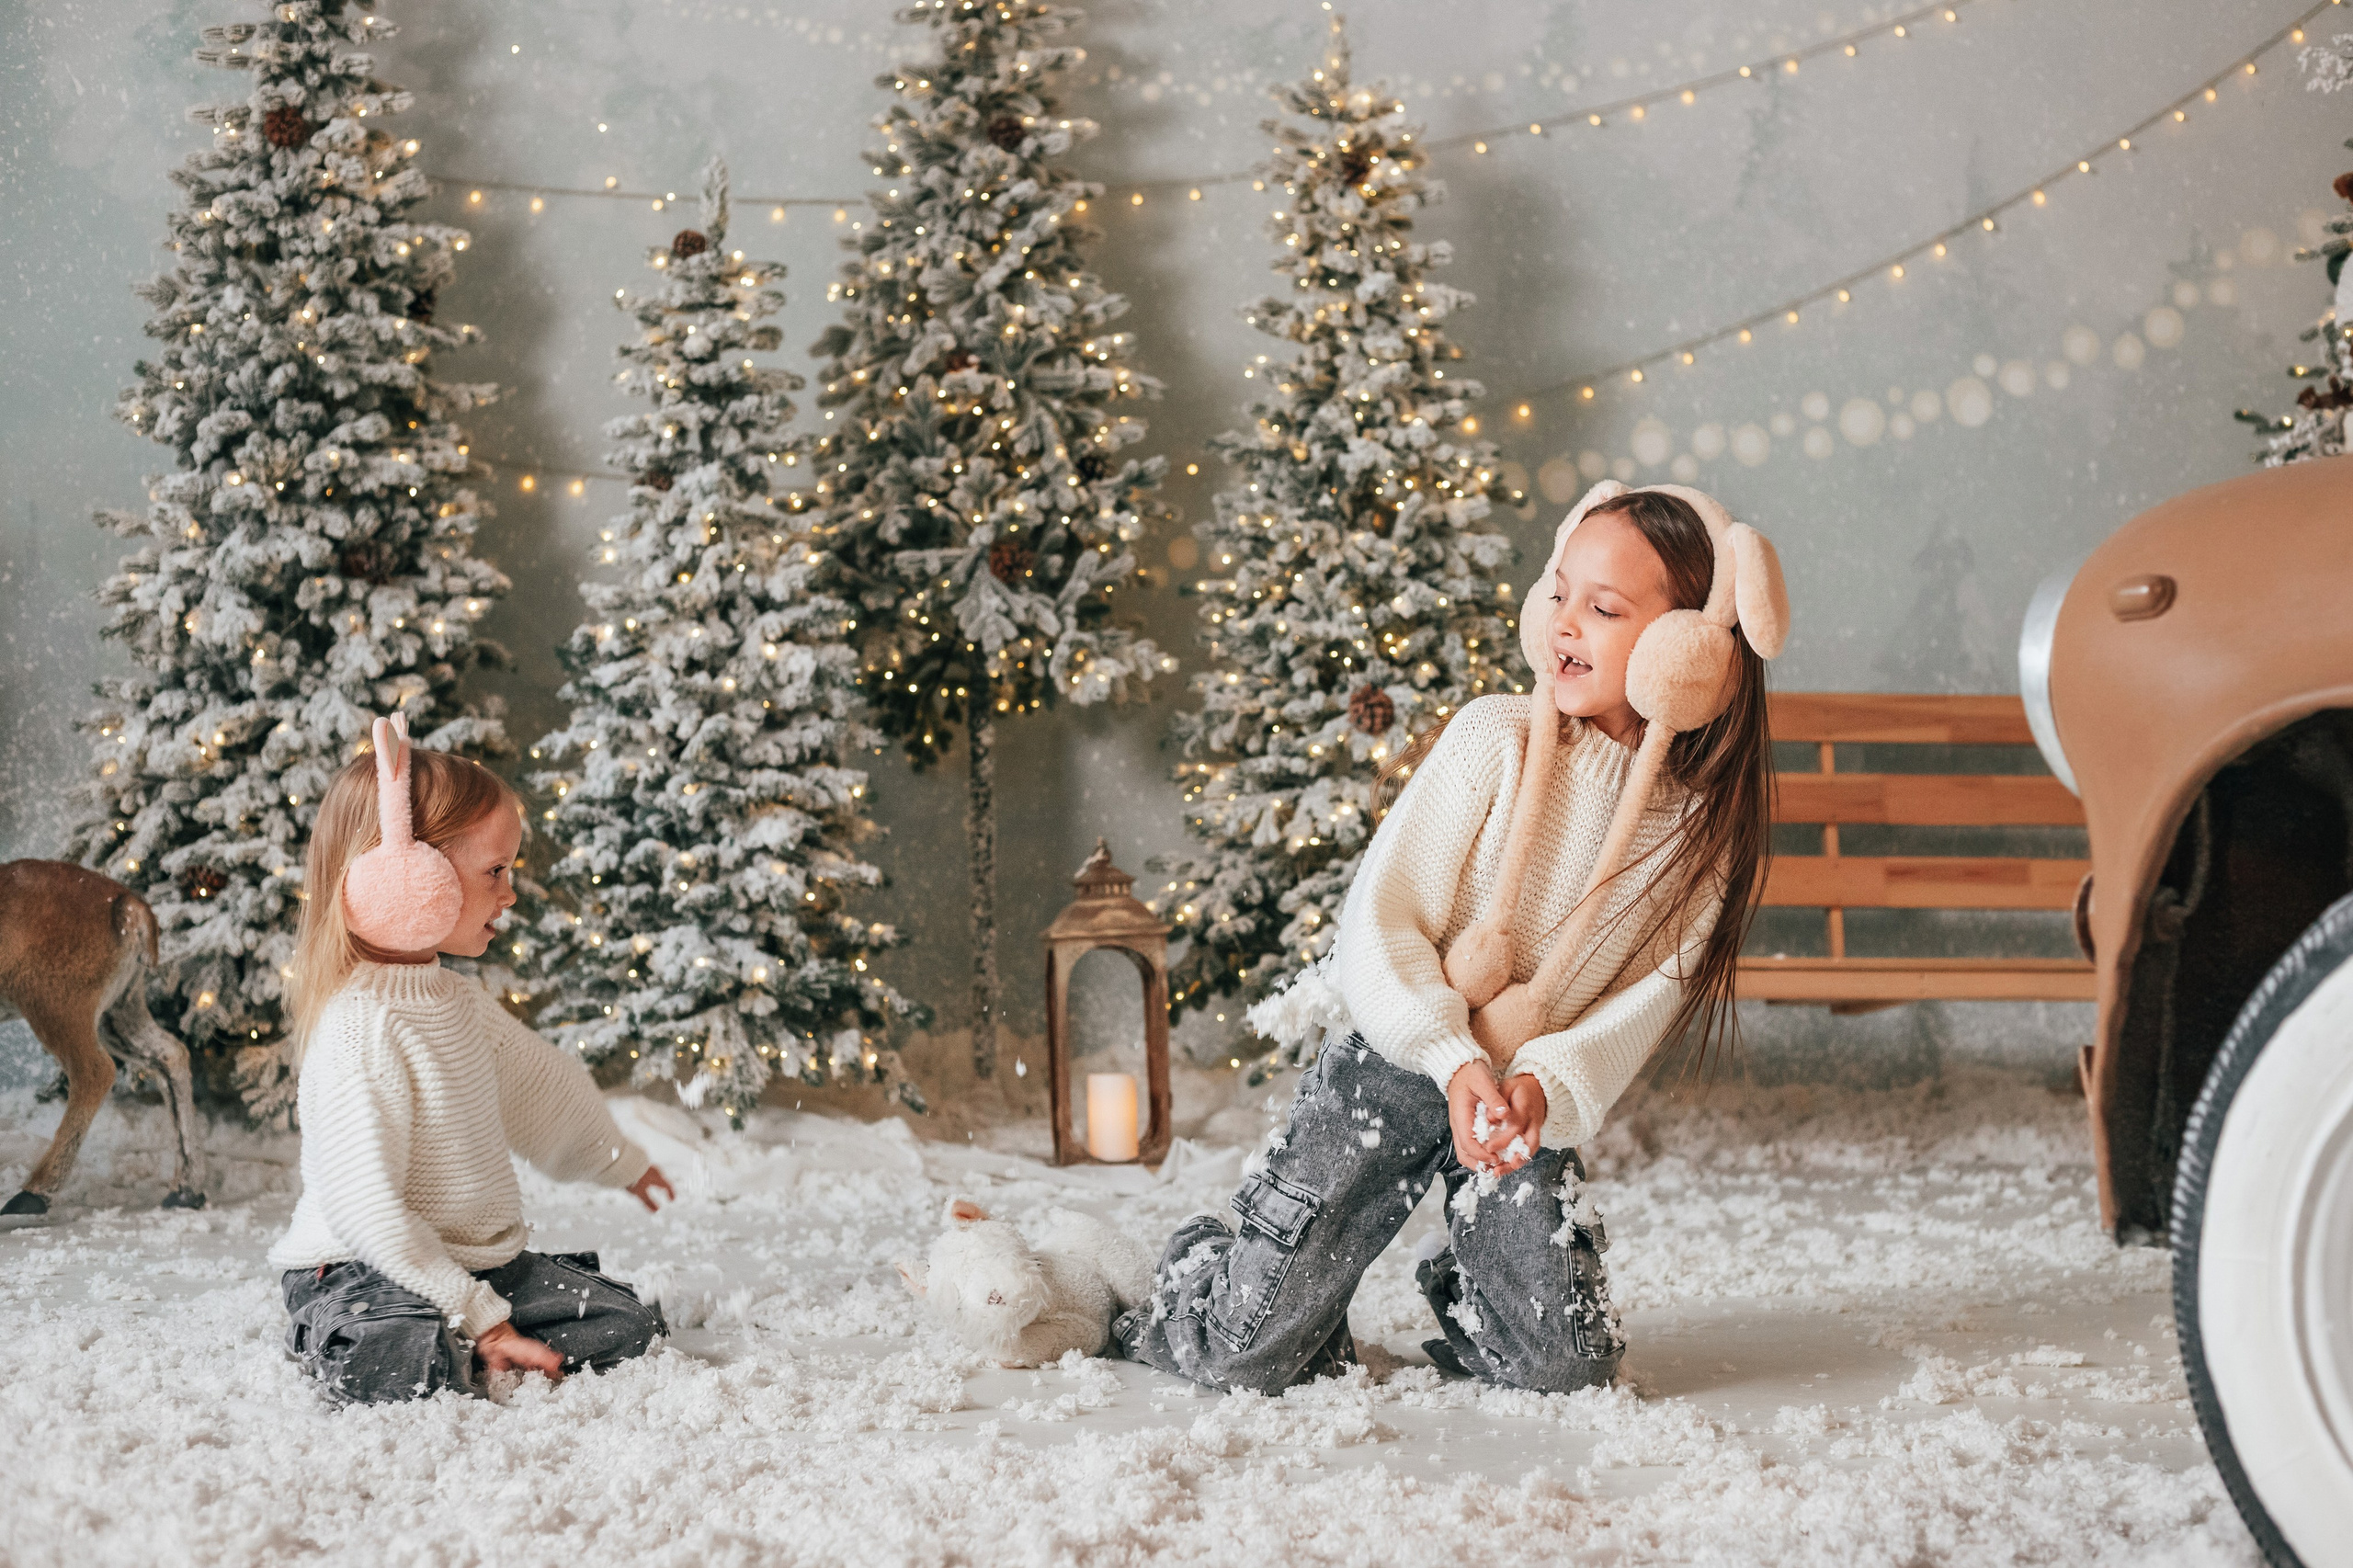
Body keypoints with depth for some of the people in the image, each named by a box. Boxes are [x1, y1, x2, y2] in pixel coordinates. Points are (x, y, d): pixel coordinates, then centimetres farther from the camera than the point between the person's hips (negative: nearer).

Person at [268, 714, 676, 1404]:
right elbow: (368, 1210, -26)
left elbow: (542, 1079, 29)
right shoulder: (359, 1029, -22)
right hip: (365, 1275, -9)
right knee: (409, 1370, -38)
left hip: (476, 1264, 9)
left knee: (631, 1326, -2)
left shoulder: (456, 998, 9)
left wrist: (617, 1162, 47)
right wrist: (480, 1318, -26)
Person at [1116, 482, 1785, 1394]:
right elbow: (1383, 920, -16)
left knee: (1568, 1370, -5)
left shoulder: (1711, 823, -7)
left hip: (1531, 1097, 3)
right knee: (1247, 1362, -9)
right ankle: (1192, 1271, 28)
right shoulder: (1498, 738, -16)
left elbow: (1642, 1002, -8)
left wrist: (1546, 1083, -26)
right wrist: (1454, 1061, -28)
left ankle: (1461, 1283, 27)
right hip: (1394, 1064, -3)